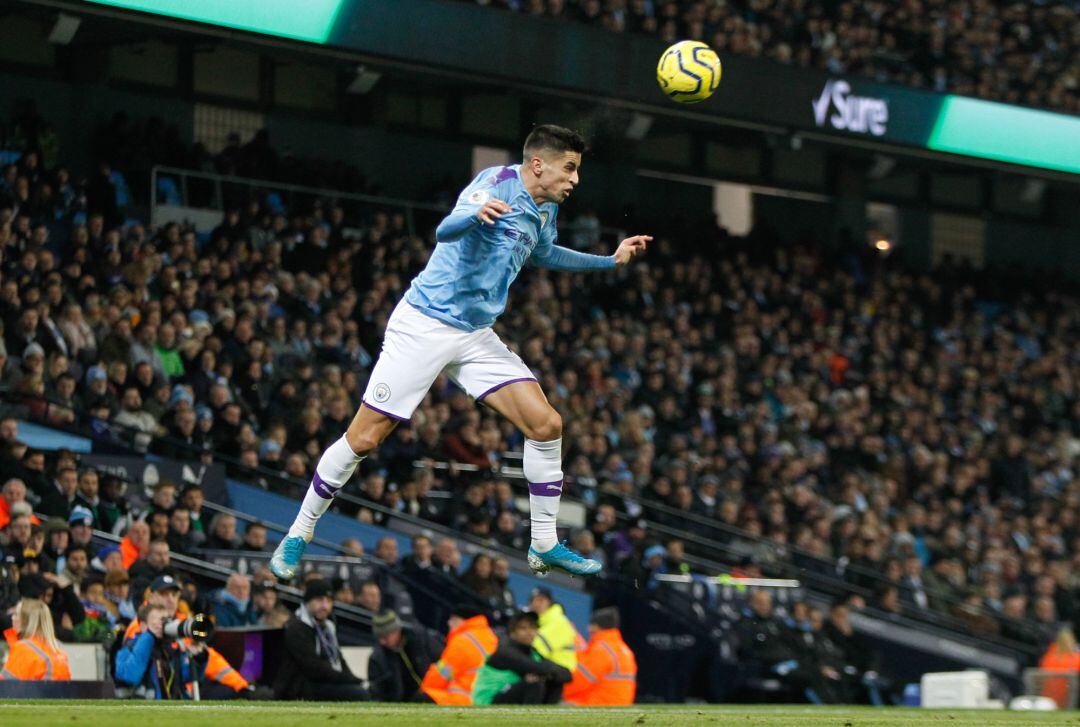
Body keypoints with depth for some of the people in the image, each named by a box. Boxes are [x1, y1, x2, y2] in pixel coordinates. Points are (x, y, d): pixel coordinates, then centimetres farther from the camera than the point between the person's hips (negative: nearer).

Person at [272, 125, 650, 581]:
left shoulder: (546, 208, 9)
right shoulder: (498, 184, -17)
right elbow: (445, 231, -33)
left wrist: (611, 260, 32)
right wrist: (475, 214, -54)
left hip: (476, 337, 8)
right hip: (424, 325, -8)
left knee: (546, 426, -5)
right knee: (363, 438, -6)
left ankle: (544, 546, 6)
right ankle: (298, 535, 10)